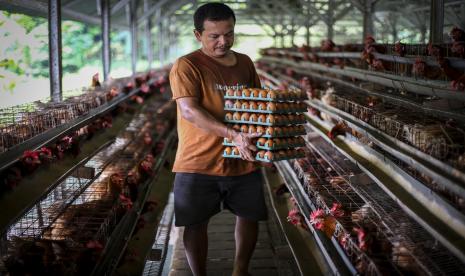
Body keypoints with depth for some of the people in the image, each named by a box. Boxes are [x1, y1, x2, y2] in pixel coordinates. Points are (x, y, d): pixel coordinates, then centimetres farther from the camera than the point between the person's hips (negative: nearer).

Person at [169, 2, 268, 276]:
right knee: (196, 224, 6)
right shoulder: (186, 66, -11)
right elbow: (189, 111, -23)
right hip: (199, 162, -5)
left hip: (243, 161, 5)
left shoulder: (245, 63, 7)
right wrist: (234, 135, -33)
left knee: (250, 216, 15)